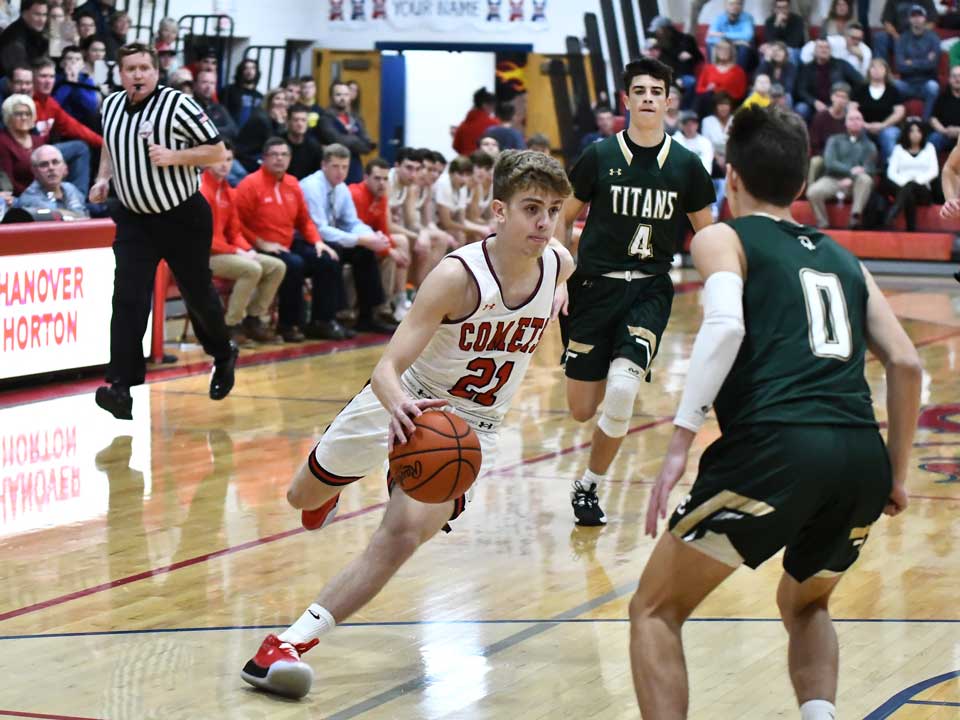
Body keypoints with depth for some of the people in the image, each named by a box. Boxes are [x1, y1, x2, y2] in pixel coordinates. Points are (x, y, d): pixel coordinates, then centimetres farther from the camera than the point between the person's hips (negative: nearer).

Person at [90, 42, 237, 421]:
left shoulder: (177, 105, -15)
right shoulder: (111, 106, 2)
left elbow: (217, 150, -11)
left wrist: (174, 156, -24)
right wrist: (103, 178, 8)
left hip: (183, 218, -3)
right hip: (133, 218, 3)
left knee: (197, 294, 11)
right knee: (128, 299, -12)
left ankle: (223, 354, 41)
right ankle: (122, 386, -17)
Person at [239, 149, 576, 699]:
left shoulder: (560, 265, -14)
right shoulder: (458, 275, -28)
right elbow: (387, 367, -35)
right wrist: (398, 405, -54)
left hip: (471, 427, 2)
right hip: (406, 403, -2)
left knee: (403, 535, -21)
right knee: (304, 498, 16)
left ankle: (292, 642, -19)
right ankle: (331, 488, 55)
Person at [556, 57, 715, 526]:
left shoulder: (685, 164, 1)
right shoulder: (599, 156, -2)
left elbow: (707, 234, 12)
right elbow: (564, 219, 8)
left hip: (650, 290, 0)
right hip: (595, 286, 0)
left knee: (623, 389, -23)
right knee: (582, 409, 2)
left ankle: (589, 486, 0)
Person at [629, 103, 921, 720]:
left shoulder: (722, 238, 13)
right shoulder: (842, 259, 27)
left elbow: (726, 326, -9)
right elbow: (907, 364, 16)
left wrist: (680, 443, -11)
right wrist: (895, 477, 24)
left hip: (776, 446, -5)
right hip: (863, 457, 5)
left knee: (655, 610, 11)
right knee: (805, 605, 32)